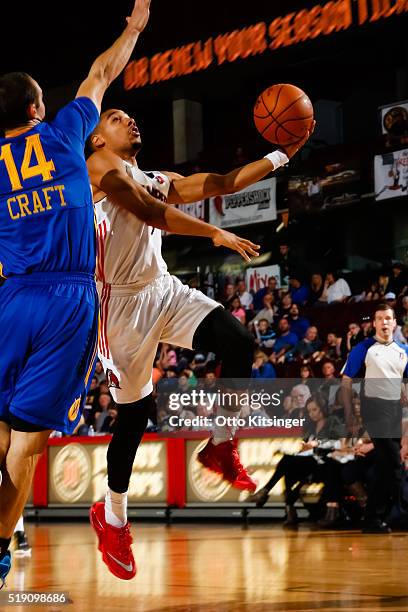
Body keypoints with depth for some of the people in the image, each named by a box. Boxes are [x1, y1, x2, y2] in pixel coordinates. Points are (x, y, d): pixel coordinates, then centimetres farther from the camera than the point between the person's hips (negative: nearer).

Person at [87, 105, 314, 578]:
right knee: (134, 411, 0)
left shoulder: (156, 180, 17)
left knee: (238, 342, -16)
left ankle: (220, 447, 2)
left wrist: (282, 155, 5)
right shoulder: (100, 166, -8)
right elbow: (147, 211, -23)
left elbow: (223, 184, 12)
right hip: (121, 302, -7)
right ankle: (111, 517, 20)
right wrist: (216, 233, -27)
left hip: (163, 289, 7)